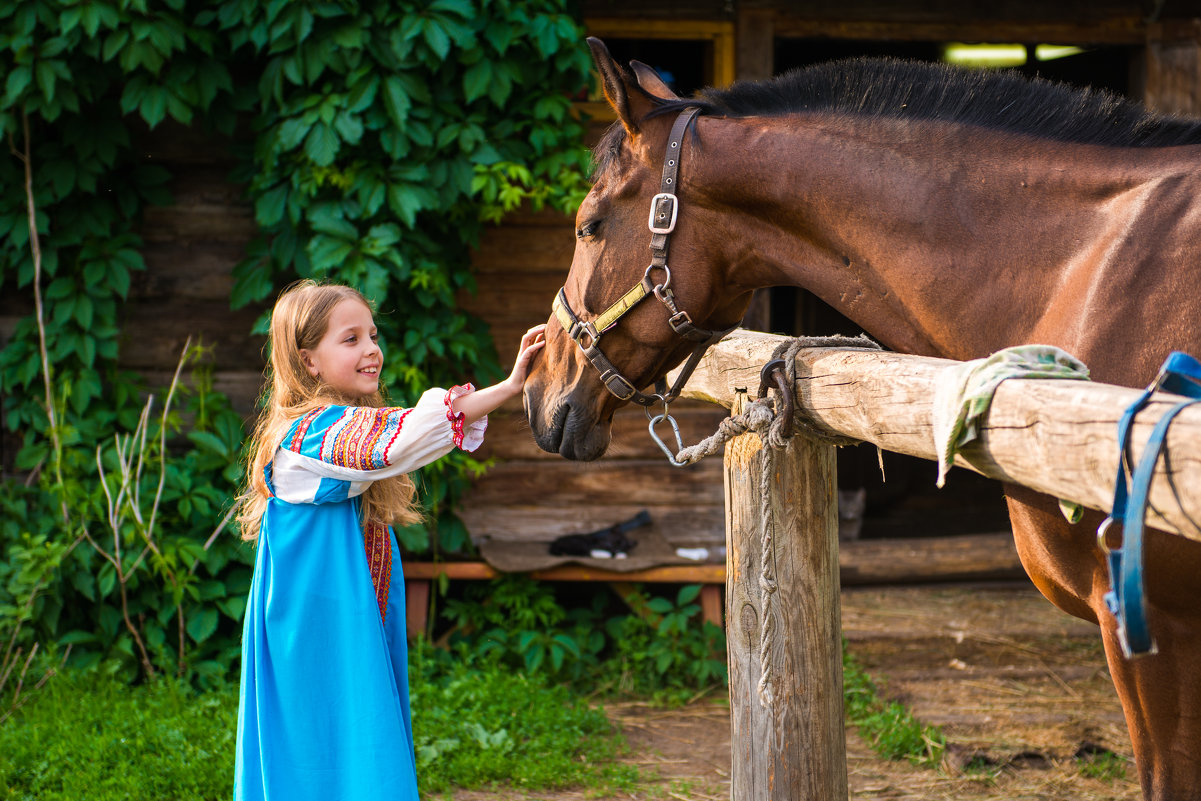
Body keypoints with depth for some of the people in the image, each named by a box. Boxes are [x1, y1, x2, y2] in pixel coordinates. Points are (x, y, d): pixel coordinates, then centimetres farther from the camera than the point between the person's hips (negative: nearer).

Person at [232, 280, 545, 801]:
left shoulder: (350, 426, 13)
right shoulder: (309, 433, -18)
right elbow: (397, 442, -33)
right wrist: (505, 388, -35)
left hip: (360, 633, 9)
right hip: (320, 640, -9)